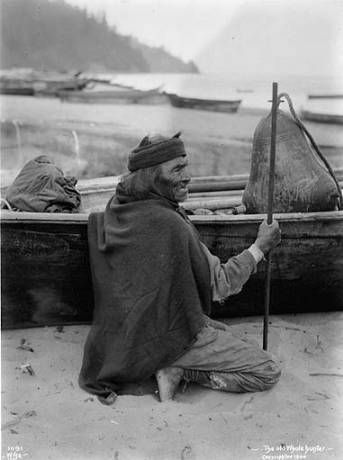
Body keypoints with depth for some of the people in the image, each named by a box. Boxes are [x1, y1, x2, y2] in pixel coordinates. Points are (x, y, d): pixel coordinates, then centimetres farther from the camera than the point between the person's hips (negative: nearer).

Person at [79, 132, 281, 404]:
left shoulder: (117, 208, -2)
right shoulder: (169, 224, -28)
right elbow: (220, 286, -17)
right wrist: (260, 247, -8)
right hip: (166, 334, -9)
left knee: (224, 332, 32)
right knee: (268, 373, -3)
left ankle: (171, 367, 10)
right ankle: (177, 369, -5)